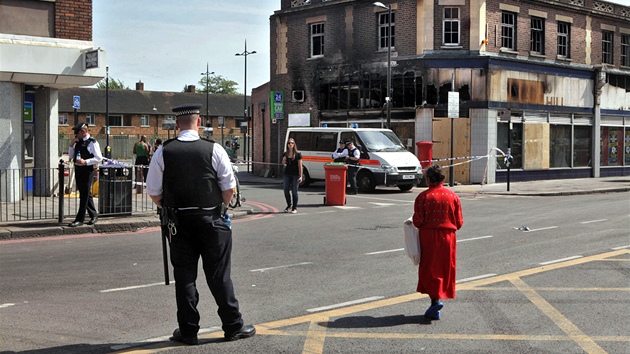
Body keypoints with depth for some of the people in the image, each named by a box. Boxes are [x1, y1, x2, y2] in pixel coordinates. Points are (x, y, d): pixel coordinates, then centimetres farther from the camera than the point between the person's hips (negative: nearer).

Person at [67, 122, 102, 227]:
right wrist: (72, 145, 5)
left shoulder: (92, 142, -10)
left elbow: (99, 158, -14)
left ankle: (80, 219, -3)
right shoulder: (78, 142, 14)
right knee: (84, 194, 15)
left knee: (84, 195, -5)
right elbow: (71, 155, 20)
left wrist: (85, 162, -22)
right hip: (78, 170, 8)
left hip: (87, 170, -8)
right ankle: (93, 215, 27)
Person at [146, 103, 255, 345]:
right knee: (219, 275, 7)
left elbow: (153, 192, -1)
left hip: (179, 222, 1)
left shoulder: (163, 152, -4)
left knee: (184, 277, 8)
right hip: (212, 220, -1)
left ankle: (188, 330, 14)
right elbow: (229, 188, -4)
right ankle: (233, 327, 15)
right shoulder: (214, 150, -7)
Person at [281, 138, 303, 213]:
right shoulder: (285, 154, 7)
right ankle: (289, 205, 24)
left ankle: (294, 208, 9)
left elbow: (300, 166, -5)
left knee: (294, 192, 0)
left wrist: (300, 176, -10)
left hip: (295, 175, -4)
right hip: (287, 174, 4)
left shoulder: (298, 154, -4)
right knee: (286, 191, 4)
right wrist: (283, 161, -5)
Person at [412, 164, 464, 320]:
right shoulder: (453, 196, 2)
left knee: (428, 270, 2)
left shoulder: (423, 196, -8)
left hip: (428, 237, -3)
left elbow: (417, 221, -9)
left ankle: (435, 299, -15)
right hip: (448, 236, 3)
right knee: (445, 270, 11)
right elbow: (459, 222, 5)